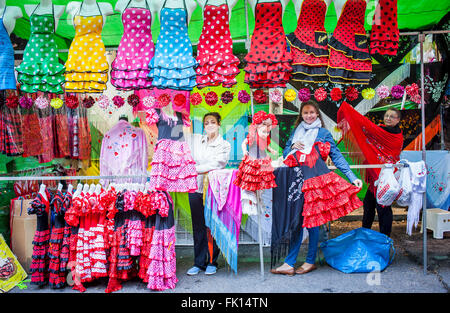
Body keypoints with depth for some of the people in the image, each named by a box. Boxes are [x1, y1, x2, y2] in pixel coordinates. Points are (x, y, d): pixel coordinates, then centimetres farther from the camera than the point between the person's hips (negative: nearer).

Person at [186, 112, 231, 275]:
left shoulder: (224, 145, 4)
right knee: (198, 227, 5)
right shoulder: (194, 140, 13)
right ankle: (199, 262, 14)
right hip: (196, 187, 2)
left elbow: (215, 165, -9)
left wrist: (194, 169, -15)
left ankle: (212, 262, 13)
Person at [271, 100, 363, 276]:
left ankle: (310, 261, 10)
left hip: (315, 179, -3)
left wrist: (353, 178, -4)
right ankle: (289, 264, 4)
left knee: (310, 220, -1)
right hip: (297, 181, 4)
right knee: (296, 221, 2)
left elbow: (337, 157, 3)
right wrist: (292, 147, -2)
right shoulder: (296, 132, 18)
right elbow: (285, 155, 20)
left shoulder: (323, 133, 6)